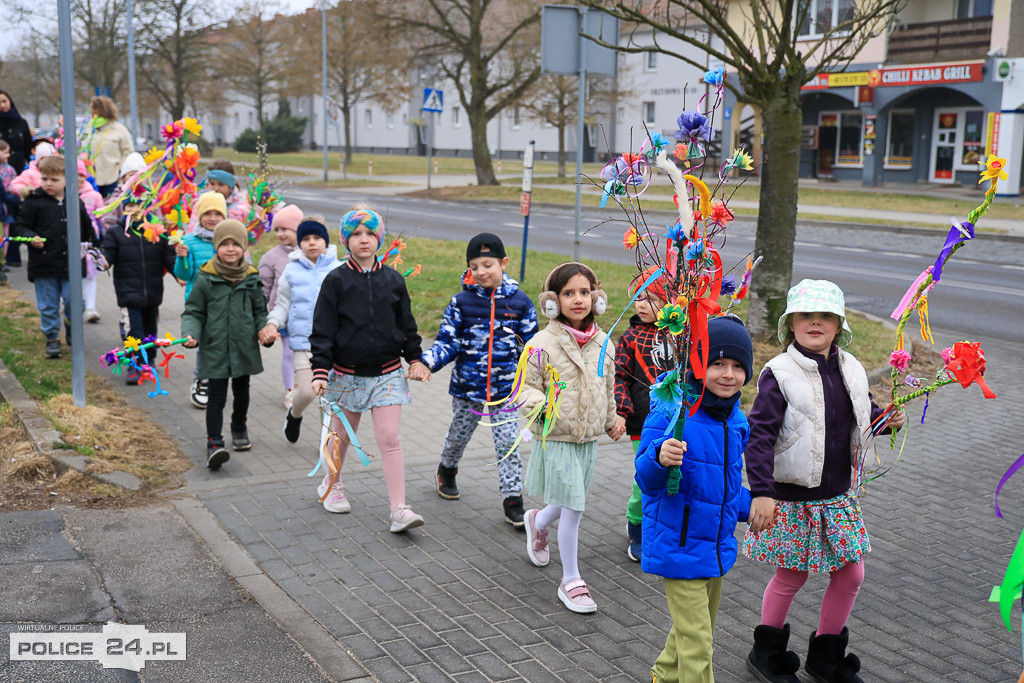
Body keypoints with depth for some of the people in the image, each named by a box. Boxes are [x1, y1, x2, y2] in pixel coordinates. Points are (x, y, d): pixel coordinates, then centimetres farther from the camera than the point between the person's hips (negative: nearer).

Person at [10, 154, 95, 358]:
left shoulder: (75, 201, 6)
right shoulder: (34, 202, -3)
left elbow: (87, 228, 19)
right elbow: (20, 226, -1)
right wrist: (31, 237, -18)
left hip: (71, 265, 1)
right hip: (44, 264, -1)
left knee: (73, 300, -3)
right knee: (48, 305, 5)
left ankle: (71, 324, 27)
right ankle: (52, 338, 19)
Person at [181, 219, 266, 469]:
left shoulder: (252, 277, 2)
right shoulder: (206, 278, -6)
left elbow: (260, 311, 11)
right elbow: (194, 312, 0)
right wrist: (190, 334, -16)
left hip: (245, 348, 4)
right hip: (215, 348, -3)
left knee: (242, 392, 20)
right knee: (217, 396, -8)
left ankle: (239, 428, 42)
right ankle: (214, 443, -7)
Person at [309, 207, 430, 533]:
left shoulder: (393, 280, 2)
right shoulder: (336, 281, -5)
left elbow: (407, 325, 13)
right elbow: (323, 330, -6)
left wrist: (415, 359, 11)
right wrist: (320, 371, -11)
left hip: (386, 373, 1)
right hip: (346, 374, -1)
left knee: (389, 439, -5)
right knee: (342, 435, 16)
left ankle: (399, 510, -6)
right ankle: (331, 485, 42)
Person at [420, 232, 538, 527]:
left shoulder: (520, 302, -3)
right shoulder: (462, 301, -5)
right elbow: (448, 342, -5)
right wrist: (428, 361, -21)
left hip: (506, 386, -1)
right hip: (467, 384, 1)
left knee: (508, 442, -2)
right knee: (459, 435, 19)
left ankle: (512, 500, 7)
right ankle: (447, 470, 49)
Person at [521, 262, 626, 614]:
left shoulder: (602, 343, 4)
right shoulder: (543, 343, -12)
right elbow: (525, 386, -9)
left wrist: (612, 419, 29)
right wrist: (539, 403, -29)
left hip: (589, 440, 6)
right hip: (557, 439, -6)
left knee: (569, 505, 17)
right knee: (573, 508, -6)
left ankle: (537, 522, 52)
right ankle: (571, 579, 11)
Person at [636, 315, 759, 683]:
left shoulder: (736, 421, 3)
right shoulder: (670, 414, -20)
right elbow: (648, 481, -24)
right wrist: (660, 458, -43)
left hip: (718, 543, 8)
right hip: (678, 546, -8)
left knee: (700, 629, 24)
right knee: (696, 640, -4)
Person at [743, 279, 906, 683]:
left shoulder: (849, 370, 3)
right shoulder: (780, 374, -15)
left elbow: (861, 416, 20)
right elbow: (759, 433, -19)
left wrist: (886, 419, -2)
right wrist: (761, 491, -26)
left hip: (838, 495, 6)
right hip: (792, 496, -6)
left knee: (850, 574, 10)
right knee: (792, 575, 6)